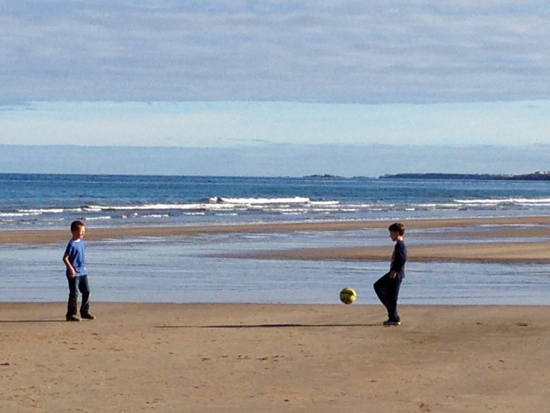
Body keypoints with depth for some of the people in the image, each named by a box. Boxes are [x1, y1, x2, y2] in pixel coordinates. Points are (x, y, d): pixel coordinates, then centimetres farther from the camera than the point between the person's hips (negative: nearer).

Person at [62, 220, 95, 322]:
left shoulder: (82, 242, 10)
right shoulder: (72, 244, -15)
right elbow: (65, 258, -17)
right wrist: (71, 268, -23)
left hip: (82, 272, 8)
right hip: (74, 274, -8)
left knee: (86, 292, 10)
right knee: (74, 294, -4)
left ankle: (85, 312, 20)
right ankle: (71, 314, 3)